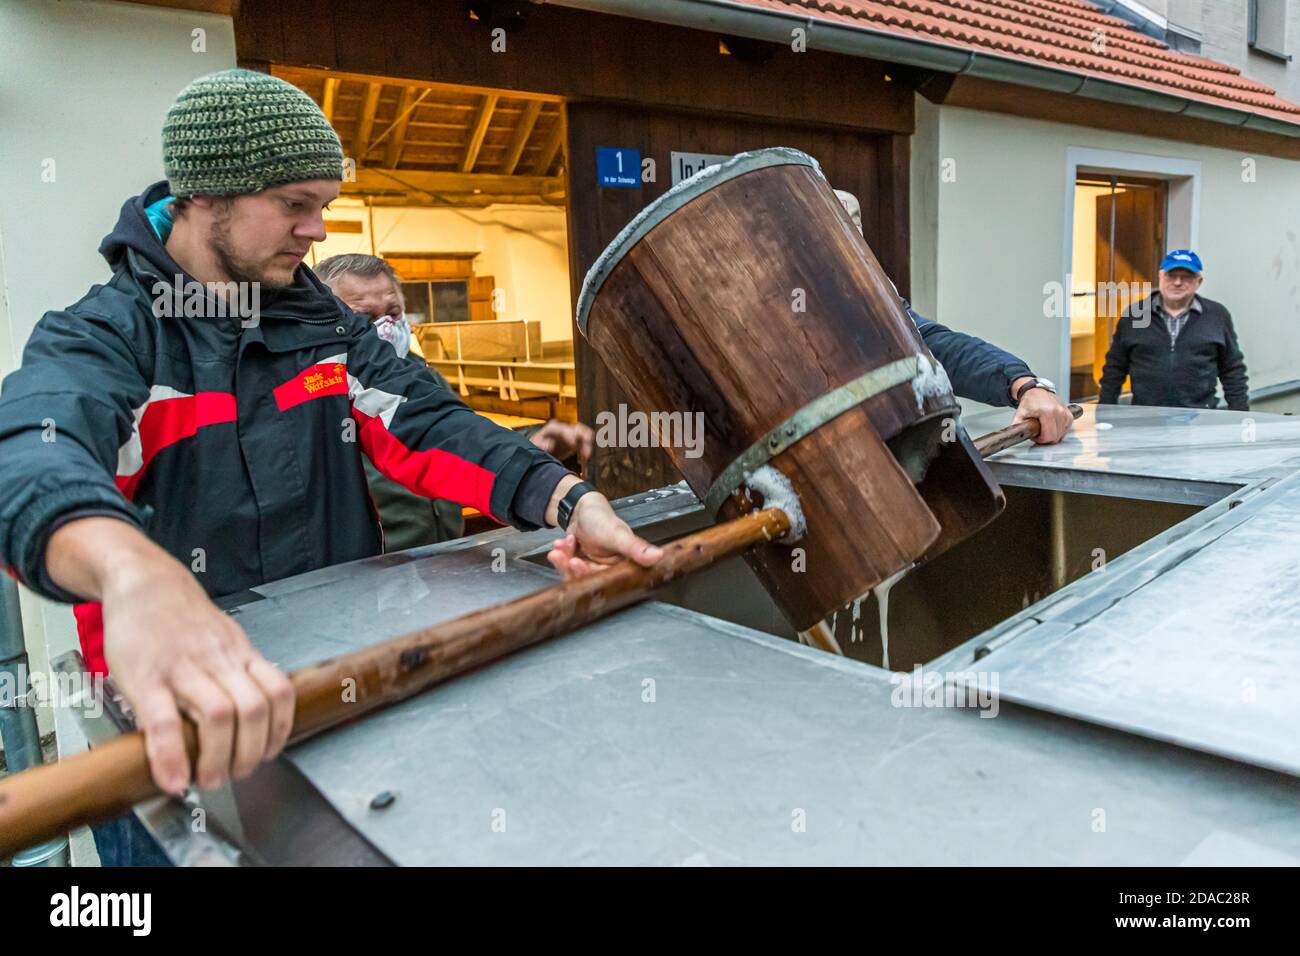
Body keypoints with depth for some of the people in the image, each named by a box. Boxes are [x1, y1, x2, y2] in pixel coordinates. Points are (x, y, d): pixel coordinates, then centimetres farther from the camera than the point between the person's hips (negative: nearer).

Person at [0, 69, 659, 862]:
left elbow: (427, 423, -6)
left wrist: (569, 499, -25)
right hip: (180, 705, -3)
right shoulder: (101, 335, -10)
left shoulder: (327, 323, 7)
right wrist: (137, 576, -55)